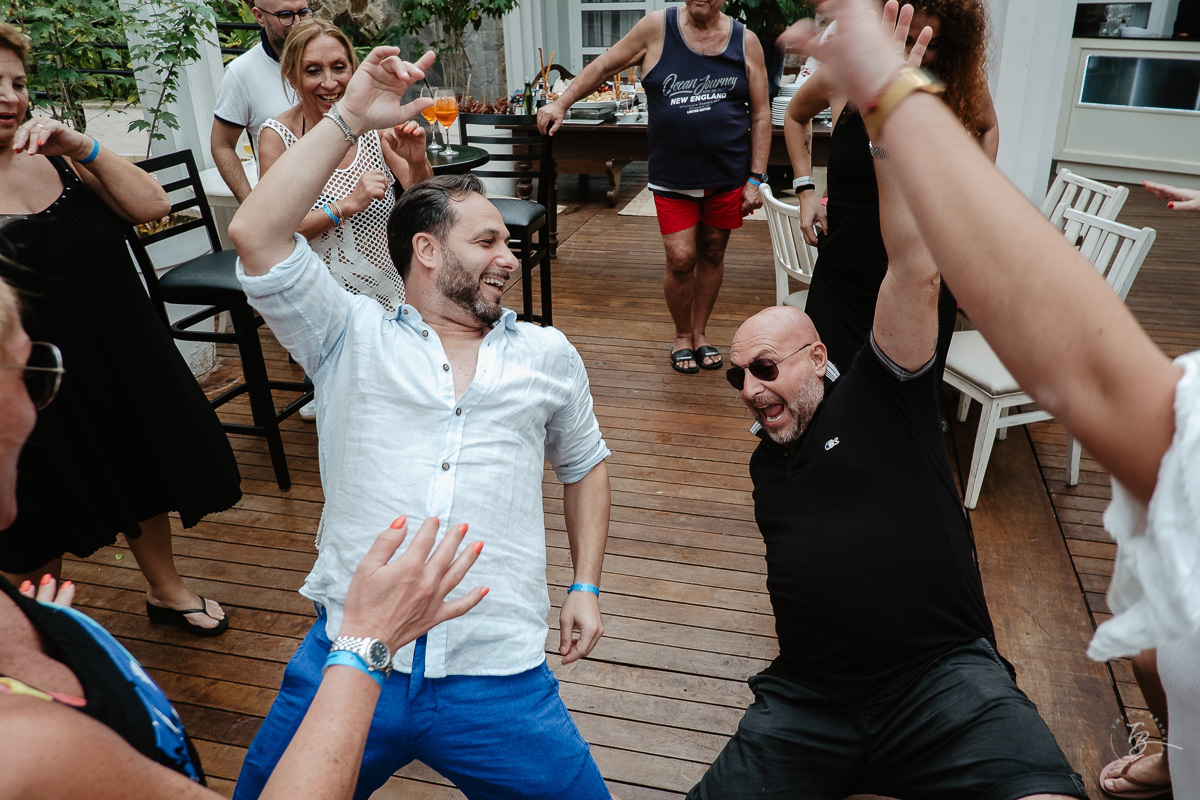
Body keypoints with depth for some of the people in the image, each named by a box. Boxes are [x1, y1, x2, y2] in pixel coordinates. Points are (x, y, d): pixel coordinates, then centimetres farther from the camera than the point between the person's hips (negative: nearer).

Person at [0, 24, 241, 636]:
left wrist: (82, 149, -22)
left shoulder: (57, 156, 0)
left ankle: (165, 590, 46)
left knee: (143, 478, 22)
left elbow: (152, 206, -12)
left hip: (122, 359, 4)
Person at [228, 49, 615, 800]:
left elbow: (585, 464, 21)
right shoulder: (353, 337, 3)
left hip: (497, 675, 1)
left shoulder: (549, 355, 11)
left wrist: (588, 584, 13)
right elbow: (256, 235, -9)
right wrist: (350, 118, -9)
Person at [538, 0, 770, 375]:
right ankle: (682, 336, 20)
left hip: (727, 175, 2)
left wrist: (756, 179, -3)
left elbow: (761, 115, 3)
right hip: (672, 176, -1)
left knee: (712, 255, 11)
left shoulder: (745, 41, 1)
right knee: (680, 260, -5)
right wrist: (561, 103, 1)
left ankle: (700, 333, 30)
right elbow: (604, 66, 8)